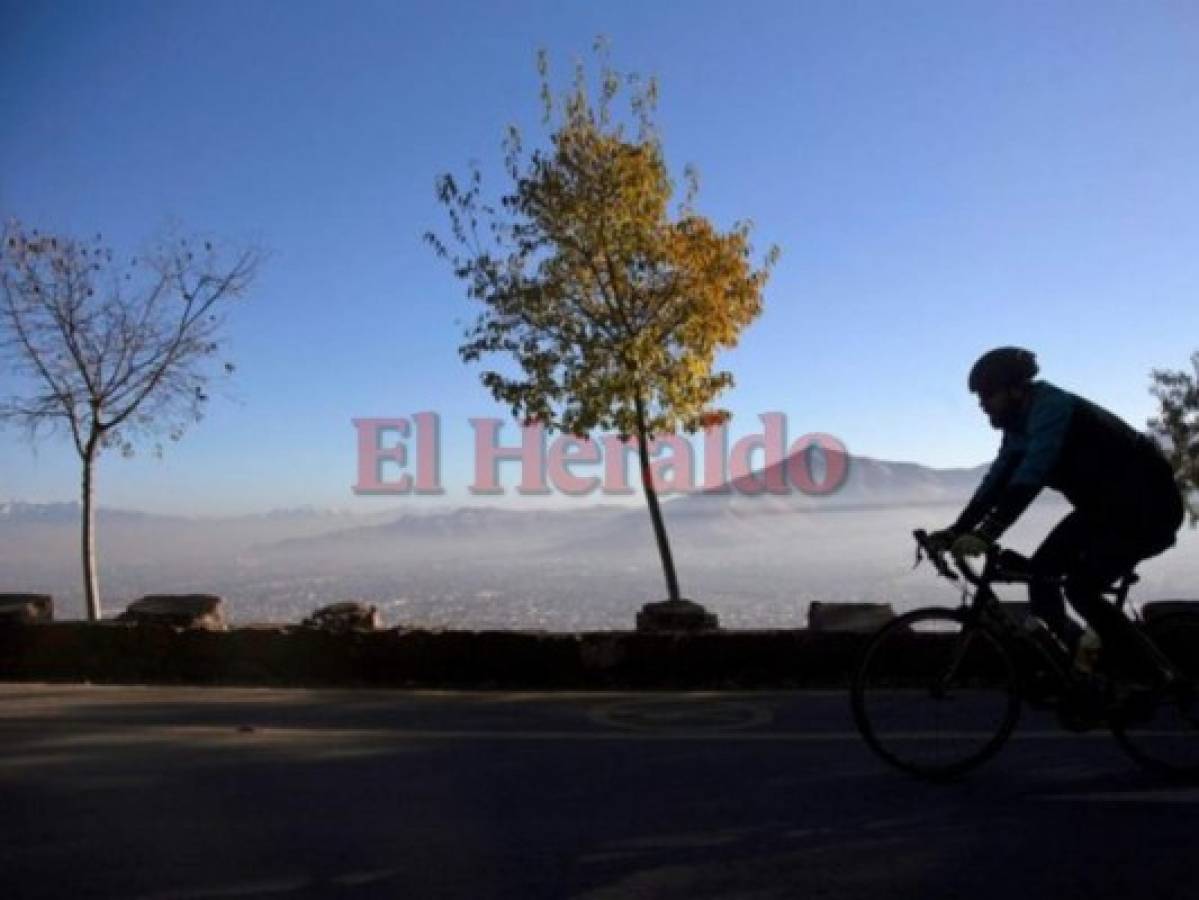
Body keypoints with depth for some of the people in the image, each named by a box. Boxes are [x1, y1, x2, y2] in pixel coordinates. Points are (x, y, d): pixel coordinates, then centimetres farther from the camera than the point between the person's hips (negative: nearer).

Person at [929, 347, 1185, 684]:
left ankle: (1155, 682, -4)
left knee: (1081, 587, -18)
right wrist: (956, 530, -8)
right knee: (1041, 570, -1)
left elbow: (1030, 477, -37)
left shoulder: (1052, 407, -25)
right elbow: (997, 480, 2)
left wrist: (985, 535, -45)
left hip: (1147, 505, -9)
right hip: (1104, 505, 9)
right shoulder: (1021, 424, 3)